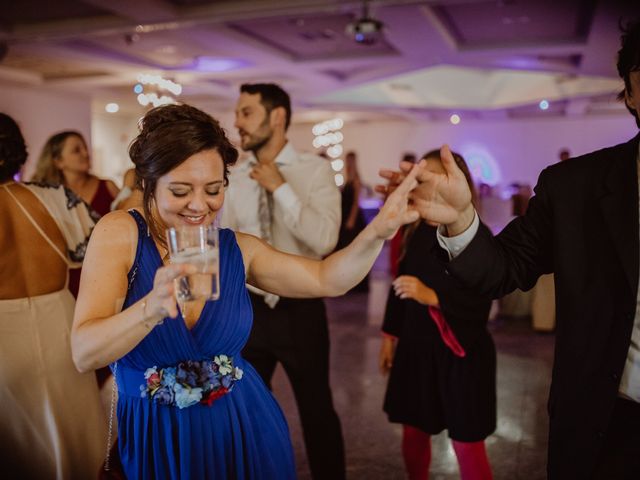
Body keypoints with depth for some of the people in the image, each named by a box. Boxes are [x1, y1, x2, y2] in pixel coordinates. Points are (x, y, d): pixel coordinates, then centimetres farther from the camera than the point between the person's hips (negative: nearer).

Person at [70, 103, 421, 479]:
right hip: (157, 441, -2)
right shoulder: (119, 232, -13)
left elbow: (327, 280, -2)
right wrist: (153, 307, -39)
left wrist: (378, 231, -20)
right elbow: (84, 354, -20)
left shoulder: (238, 249, -3)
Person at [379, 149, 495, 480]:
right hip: (416, 347, 6)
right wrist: (389, 336, 12)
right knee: (413, 432, 15)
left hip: (459, 352, -5)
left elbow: (479, 303, -19)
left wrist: (431, 296, -31)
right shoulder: (416, 232, 5)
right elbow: (399, 288, 11)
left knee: (466, 443, 3)